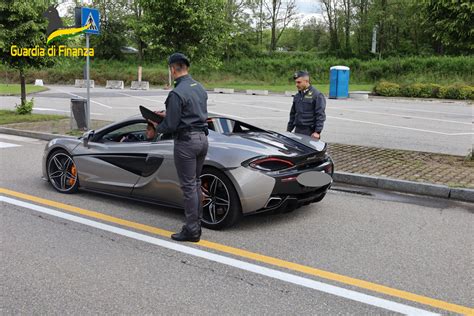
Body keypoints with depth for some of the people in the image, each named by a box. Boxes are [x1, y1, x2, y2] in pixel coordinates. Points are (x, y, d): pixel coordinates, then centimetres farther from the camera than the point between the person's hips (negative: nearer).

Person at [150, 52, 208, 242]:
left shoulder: (177, 93, -17)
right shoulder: (200, 88, 11)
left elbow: (170, 126, -17)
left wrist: (157, 127, 5)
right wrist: (167, 115, 20)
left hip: (186, 141, -8)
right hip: (202, 138, 9)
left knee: (188, 186, -2)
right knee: (196, 183, 17)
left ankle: (192, 231, 5)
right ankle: (196, 224, 25)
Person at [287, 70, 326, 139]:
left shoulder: (317, 95, -7)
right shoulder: (297, 96, 15)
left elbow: (320, 115, -12)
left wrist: (317, 132, -19)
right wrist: (288, 130, 20)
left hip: (310, 132, -7)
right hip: (298, 131, 7)